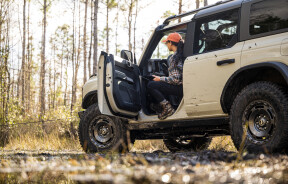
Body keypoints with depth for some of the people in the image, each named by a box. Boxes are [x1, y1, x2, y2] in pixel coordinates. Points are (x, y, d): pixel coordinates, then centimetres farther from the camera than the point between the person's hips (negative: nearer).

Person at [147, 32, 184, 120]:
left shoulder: (174, 57, -15)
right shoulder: (182, 54, 13)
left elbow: (175, 79, -21)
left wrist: (160, 79, -7)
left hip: (180, 88, -10)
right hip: (182, 86, 10)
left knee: (150, 85, -12)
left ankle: (167, 108, -11)